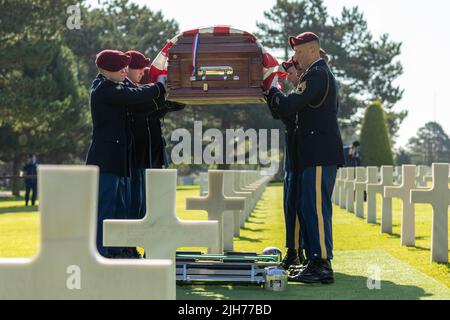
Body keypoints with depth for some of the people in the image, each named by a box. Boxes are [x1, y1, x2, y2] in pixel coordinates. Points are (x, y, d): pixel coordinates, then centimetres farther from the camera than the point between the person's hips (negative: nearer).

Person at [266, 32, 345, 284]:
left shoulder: (316, 75, -12)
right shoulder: (326, 74, 22)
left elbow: (287, 107, -19)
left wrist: (271, 90, -1)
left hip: (320, 154, -11)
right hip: (320, 153, 11)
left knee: (316, 208, -10)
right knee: (310, 208, 13)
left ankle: (323, 266, -8)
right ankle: (315, 262, 17)